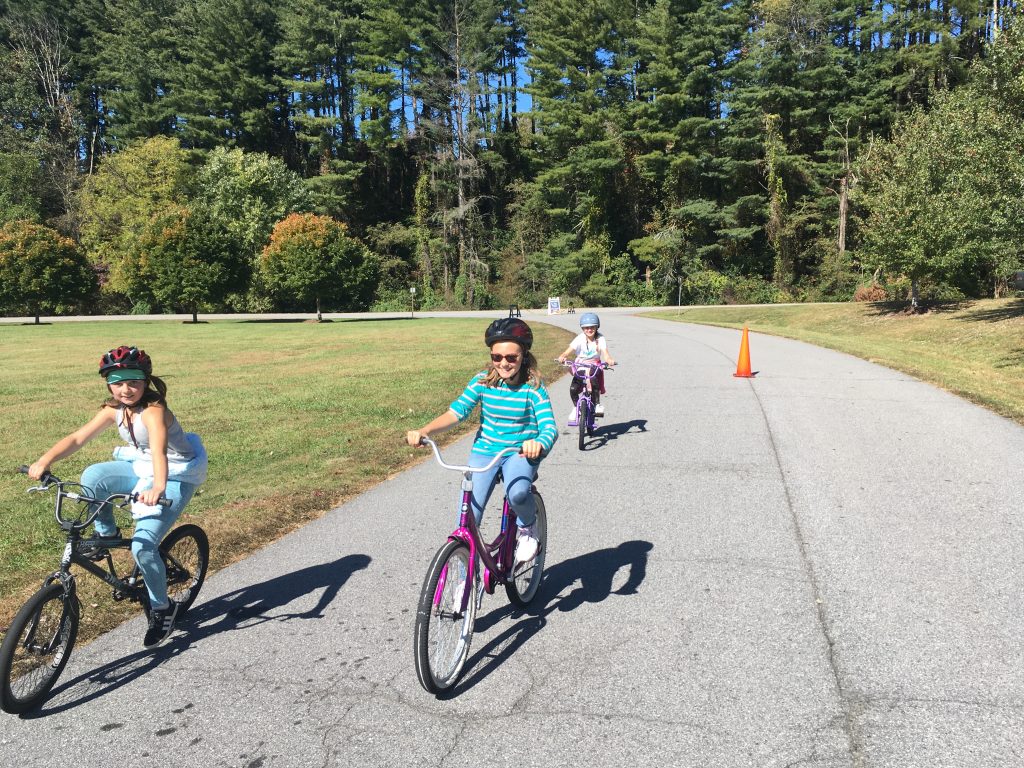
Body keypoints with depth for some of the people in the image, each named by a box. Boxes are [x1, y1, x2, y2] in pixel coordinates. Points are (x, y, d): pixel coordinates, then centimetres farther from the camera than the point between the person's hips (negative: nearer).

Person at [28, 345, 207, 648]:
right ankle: (106, 534, 5)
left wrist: (158, 489, -61)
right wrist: (45, 460, -25)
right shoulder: (115, 409, -4)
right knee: (92, 476, -21)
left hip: (176, 477, -7)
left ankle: (162, 609, 5)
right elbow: (78, 437, -9)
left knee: (142, 545, -18)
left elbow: (159, 450, -45)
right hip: (142, 469, 7)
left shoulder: (153, 411, -27)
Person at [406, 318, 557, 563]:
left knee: (517, 493, -35)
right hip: (485, 451, 2)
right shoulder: (483, 381, -6)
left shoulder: (533, 387, -13)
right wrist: (423, 431, -29)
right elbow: (456, 412, -12)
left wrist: (539, 444, -46)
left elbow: (550, 427, -22)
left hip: (521, 452, -2)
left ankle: (527, 529, 1)